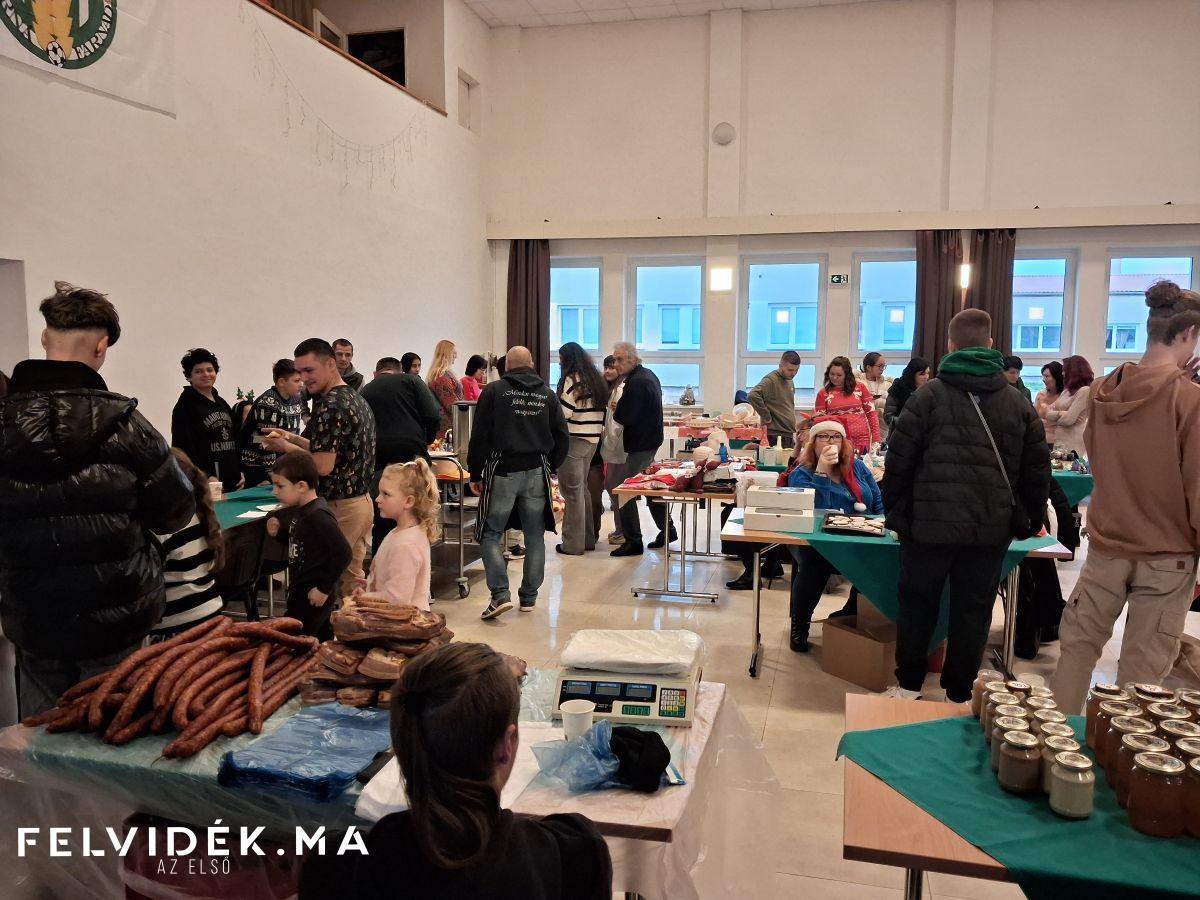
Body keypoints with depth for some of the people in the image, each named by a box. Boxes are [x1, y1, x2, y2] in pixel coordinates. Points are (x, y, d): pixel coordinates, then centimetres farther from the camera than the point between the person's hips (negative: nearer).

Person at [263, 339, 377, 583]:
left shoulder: (328, 406, -17)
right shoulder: (356, 398, 12)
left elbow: (323, 466, -22)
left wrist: (286, 447, -8)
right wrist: (293, 438, 15)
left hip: (338, 507, -10)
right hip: (362, 501, 10)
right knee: (353, 579, 15)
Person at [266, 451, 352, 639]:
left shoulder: (319, 516, -23)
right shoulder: (300, 511, 6)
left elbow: (342, 553, -26)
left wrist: (324, 588, -21)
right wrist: (278, 531, 3)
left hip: (314, 596, -10)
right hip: (301, 591, 10)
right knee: (321, 640, 20)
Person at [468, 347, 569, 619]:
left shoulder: (494, 391, -1)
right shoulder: (547, 394, 9)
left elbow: (480, 436, -4)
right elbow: (562, 437, 9)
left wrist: (475, 474, 3)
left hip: (502, 472, -3)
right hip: (536, 473, 3)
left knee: (490, 535, 6)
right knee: (534, 536, 11)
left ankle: (500, 595, -6)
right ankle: (529, 597, 17)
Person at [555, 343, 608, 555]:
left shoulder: (571, 380, -12)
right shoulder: (596, 379, 13)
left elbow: (564, 413, -17)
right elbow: (602, 409, 15)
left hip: (573, 441, -8)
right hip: (592, 441, 8)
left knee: (572, 492, -2)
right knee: (582, 488, 18)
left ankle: (573, 544, 4)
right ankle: (588, 539, 24)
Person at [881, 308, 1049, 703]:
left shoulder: (929, 395, -3)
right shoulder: (1019, 403, 8)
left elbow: (899, 462, -4)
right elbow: (1036, 471, 9)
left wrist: (896, 514, 4)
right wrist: (1028, 520, 17)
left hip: (930, 522, -2)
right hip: (992, 527, 3)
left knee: (918, 604, 11)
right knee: (972, 610, 11)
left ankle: (909, 686, 19)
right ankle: (959, 693, 19)